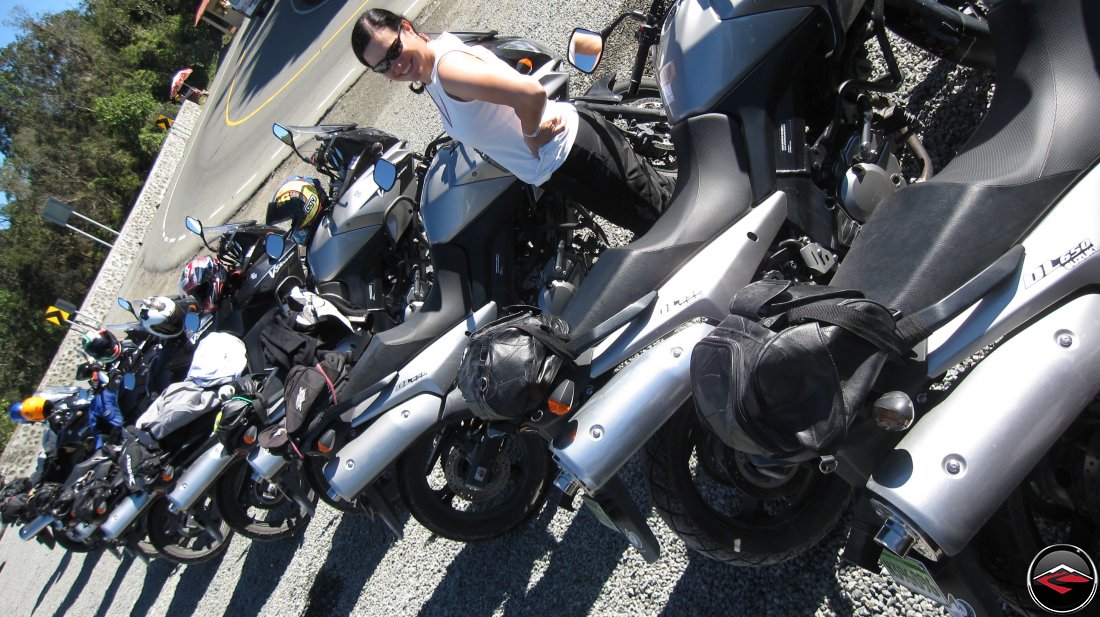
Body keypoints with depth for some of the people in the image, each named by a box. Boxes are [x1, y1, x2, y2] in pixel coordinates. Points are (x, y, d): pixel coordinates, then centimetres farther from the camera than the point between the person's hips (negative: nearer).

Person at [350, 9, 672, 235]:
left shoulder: (447, 67, -25)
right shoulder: (432, 74, 5)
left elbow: (531, 93, -36)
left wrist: (532, 137, -18)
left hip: (572, 153, -9)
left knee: (662, 210, 6)